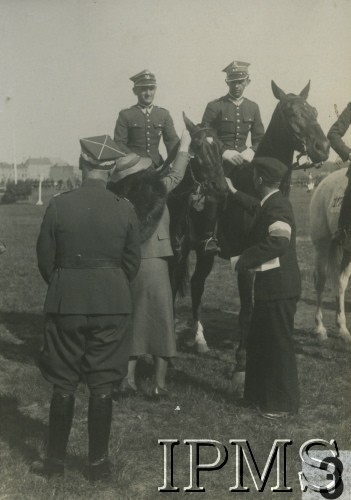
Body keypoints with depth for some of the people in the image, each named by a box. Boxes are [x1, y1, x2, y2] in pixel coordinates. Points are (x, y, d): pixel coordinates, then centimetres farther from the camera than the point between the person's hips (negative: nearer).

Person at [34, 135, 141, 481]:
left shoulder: (59, 206, -9)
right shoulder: (124, 209, -5)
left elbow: (45, 260, -2)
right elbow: (132, 263, 2)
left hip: (65, 303, 0)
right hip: (112, 306, 1)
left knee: (63, 385, 11)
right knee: (102, 386, 9)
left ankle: (55, 460, 22)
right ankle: (98, 462, 18)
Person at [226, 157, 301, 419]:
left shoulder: (277, 206, -19)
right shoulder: (271, 203, 12)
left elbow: (277, 242, -28)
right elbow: (257, 208, 36)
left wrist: (242, 260, -20)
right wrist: (234, 192, 45)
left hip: (278, 287, -10)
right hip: (271, 285, 10)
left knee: (279, 345, 0)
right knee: (260, 341, 18)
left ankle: (283, 403, 11)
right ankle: (261, 393, 30)